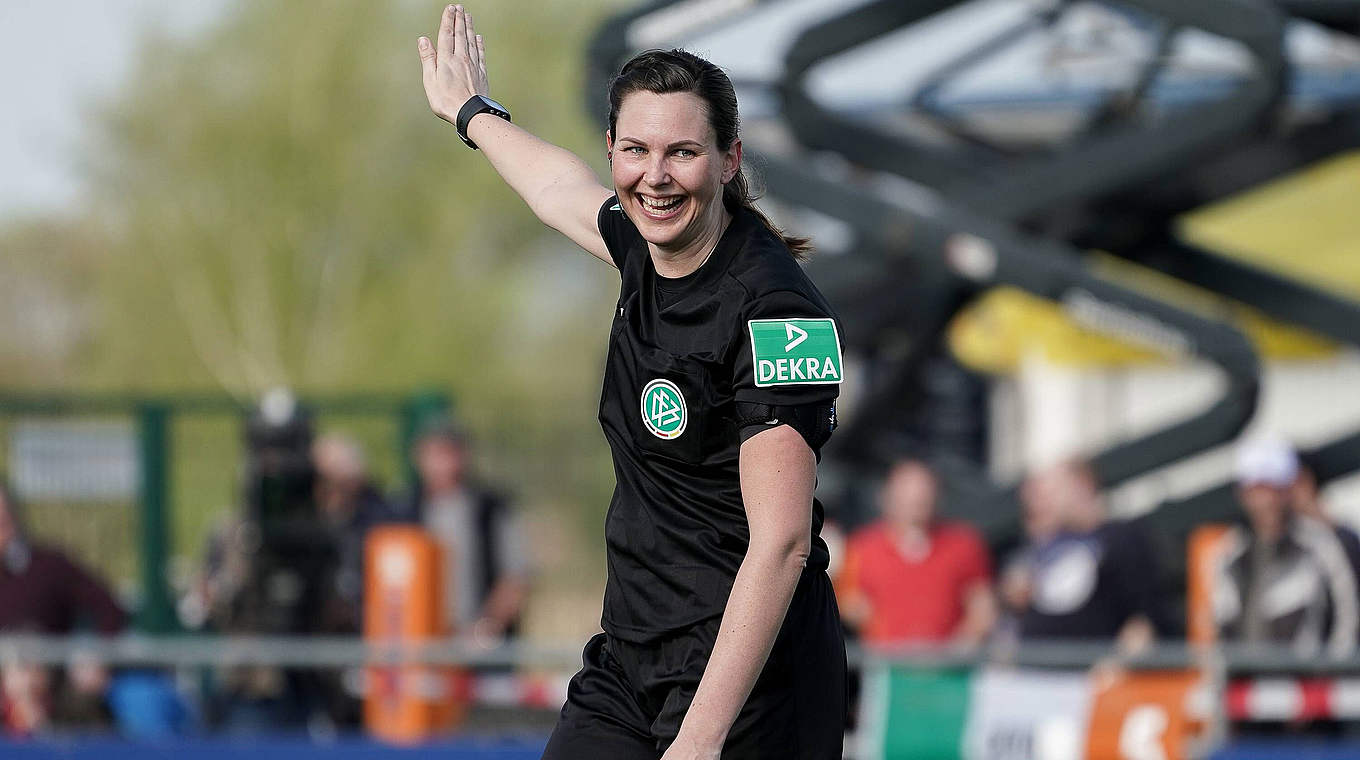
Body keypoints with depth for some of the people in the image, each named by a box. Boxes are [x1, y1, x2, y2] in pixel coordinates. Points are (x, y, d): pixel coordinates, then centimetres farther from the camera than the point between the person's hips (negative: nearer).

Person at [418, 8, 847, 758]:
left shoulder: (774, 311, -20)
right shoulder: (648, 249, 4)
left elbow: (781, 543, -25)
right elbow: (563, 189, 30)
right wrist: (472, 113, 49)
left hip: (742, 672, -8)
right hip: (628, 660, 8)